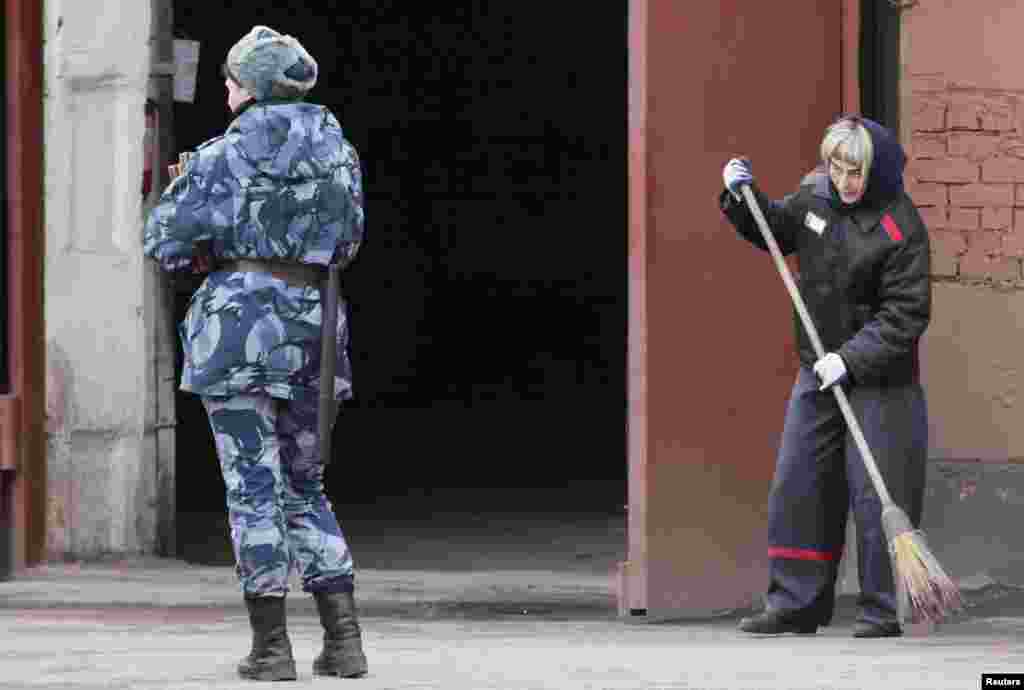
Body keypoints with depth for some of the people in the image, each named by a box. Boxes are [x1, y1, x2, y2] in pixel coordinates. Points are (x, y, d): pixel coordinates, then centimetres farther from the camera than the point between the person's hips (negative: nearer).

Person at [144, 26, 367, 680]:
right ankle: (344, 639, 4)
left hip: (239, 321, -5)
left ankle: (272, 646, -1)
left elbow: (166, 240, -3)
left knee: (254, 488, 0)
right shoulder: (338, 147, 8)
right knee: (306, 489, 14)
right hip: (312, 323, 5)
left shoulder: (227, 155, -7)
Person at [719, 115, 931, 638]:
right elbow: (776, 231, 20)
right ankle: (796, 604, 15)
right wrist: (743, 197, 3)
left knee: (877, 496, -5)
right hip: (818, 373, 7)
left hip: (880, 380, -7)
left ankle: (883, 611, 3)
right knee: (796, 488, 8)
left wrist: (851, 357, -25)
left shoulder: (900, 228, -19)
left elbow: (906, 314, -19)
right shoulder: (816, 194, 1)